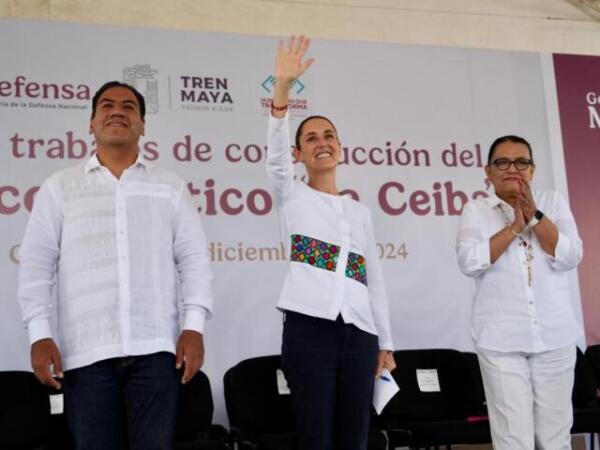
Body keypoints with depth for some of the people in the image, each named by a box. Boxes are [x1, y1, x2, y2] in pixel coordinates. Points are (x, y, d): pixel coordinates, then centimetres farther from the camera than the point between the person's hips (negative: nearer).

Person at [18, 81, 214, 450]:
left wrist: (194, 326, -3)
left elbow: (194, 259, 9)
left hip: (154, 347, 0)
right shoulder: (60, 187, 12)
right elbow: (37, 262, 7)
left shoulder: (171, 187, 14)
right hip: (86, 350, 0)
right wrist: (40, 334, -3)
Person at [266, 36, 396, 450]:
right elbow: (275, 155, -10)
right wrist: (283, 85, -22)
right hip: (309, 326, -4)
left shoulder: (360, 211, 20)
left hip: (359, 332, 4)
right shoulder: (292, 196, 10)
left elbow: (375, 279, 19)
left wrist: (386, 342, 13)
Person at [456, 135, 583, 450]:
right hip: (500, 339, -2)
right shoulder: (476, 210, 4)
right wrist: (514, 227, -12)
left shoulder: (552, 203, 8)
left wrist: (534, 216, -12)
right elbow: (469, 262, -11)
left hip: (554, 335, 2)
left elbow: (570, 257, -4)